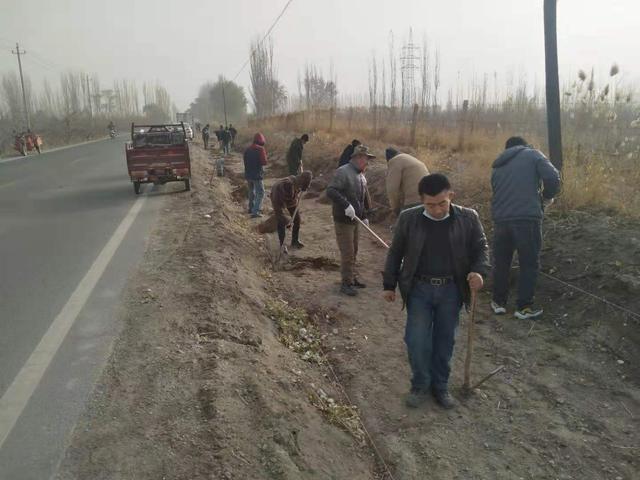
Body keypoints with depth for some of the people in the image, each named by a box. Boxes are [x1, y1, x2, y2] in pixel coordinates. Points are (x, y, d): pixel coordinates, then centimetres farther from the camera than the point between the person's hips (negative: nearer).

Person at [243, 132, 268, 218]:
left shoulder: (248, 149, 7)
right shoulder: (261, 149, -13)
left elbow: (245, 161, 14)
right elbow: (264, 162, -17)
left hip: (248, 174, 7)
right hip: (257, 175, -7)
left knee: (251, 191, 24)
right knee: (260, 193, -2)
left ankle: (251, 208, 37)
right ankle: (255, 212, -12)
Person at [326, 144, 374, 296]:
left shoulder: (361, 175, 13)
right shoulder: (343, 172, -16)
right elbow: (330, 191, -27)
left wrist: (364, 216, 22)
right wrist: (346, 205, -33)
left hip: (354, 220, 9)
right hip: (343, 220, -9)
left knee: (353, 251, 17)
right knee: (347, 253, -4)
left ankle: (352, 278, 30)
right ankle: (346, 283, 6)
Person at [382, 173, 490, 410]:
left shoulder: (468, 218, -5)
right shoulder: (408, 219, -6)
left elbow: (481, 248, 3)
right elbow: (395, 253, 3)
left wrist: (479, 271, -18)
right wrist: (389, 285, 6)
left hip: (451, 290, 1)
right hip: (418, 289, 0)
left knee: (444, 341, 11)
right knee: (417, 340, 0)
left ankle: (440, 386, 30)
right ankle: (420, 385, 22)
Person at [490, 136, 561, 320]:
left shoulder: (498, 166, 20)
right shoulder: (533, 155, 6)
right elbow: (553, 177, -7)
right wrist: (547, 196, 9)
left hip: (500, 219, 4)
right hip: (527, 218, -4)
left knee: (501, 262, 18)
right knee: (529, 263, 8)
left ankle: (498, 302, 27)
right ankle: (524, 306, 14)